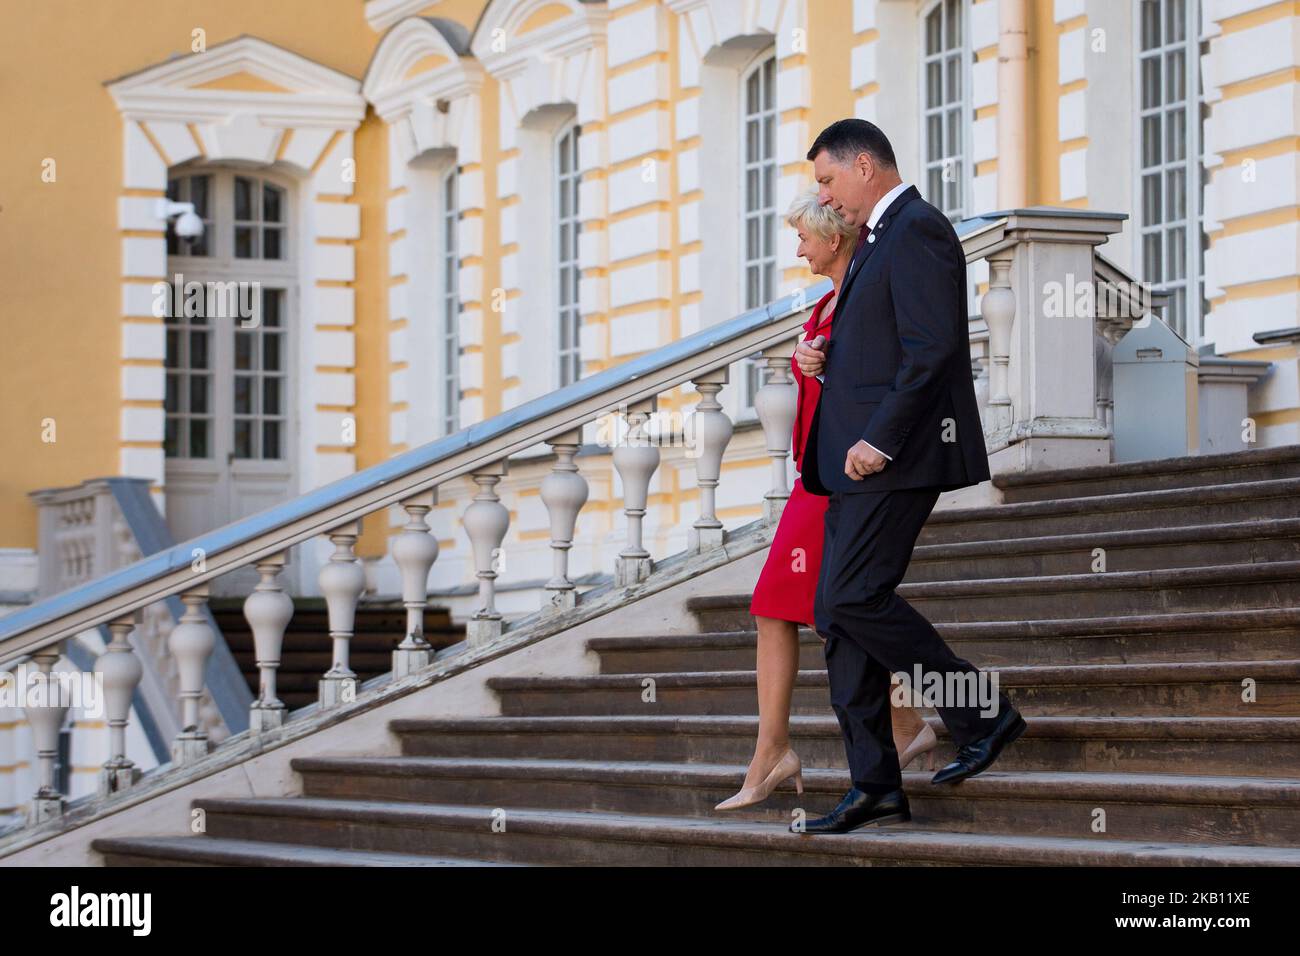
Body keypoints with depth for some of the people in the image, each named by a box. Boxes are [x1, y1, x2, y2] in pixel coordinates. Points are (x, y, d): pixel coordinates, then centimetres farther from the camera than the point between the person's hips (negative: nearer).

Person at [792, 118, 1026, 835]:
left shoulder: (918, 230, -10)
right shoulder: (876, 242, 23)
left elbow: (931, 348, -19)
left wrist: (880, 439, -22)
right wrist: (824, 360, 10)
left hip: (896, 455, -10)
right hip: (859, 458, 10)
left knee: (854, 597, -17)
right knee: (838, 612, 4)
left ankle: (980, 710, -4)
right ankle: (875, 787, 4)